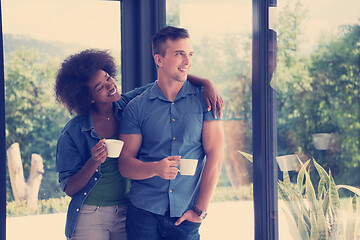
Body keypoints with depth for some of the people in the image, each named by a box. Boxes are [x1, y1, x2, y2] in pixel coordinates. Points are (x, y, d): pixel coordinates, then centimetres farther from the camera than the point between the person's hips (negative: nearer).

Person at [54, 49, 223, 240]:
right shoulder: (73, 132, -12)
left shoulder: (128, 105, -3)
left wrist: (205, 83, -13)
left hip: (125, 214, 3)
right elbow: (69, 189, -10)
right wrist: (94, 162, -26)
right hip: (89, 216, -3)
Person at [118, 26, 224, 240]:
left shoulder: (204, 99, 2)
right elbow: (125, 163, 0)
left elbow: (215, 155, -2)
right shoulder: (137, 107, 3)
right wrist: (156, 168, -20)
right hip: (144, 214, 0)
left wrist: (200, 209, -7)